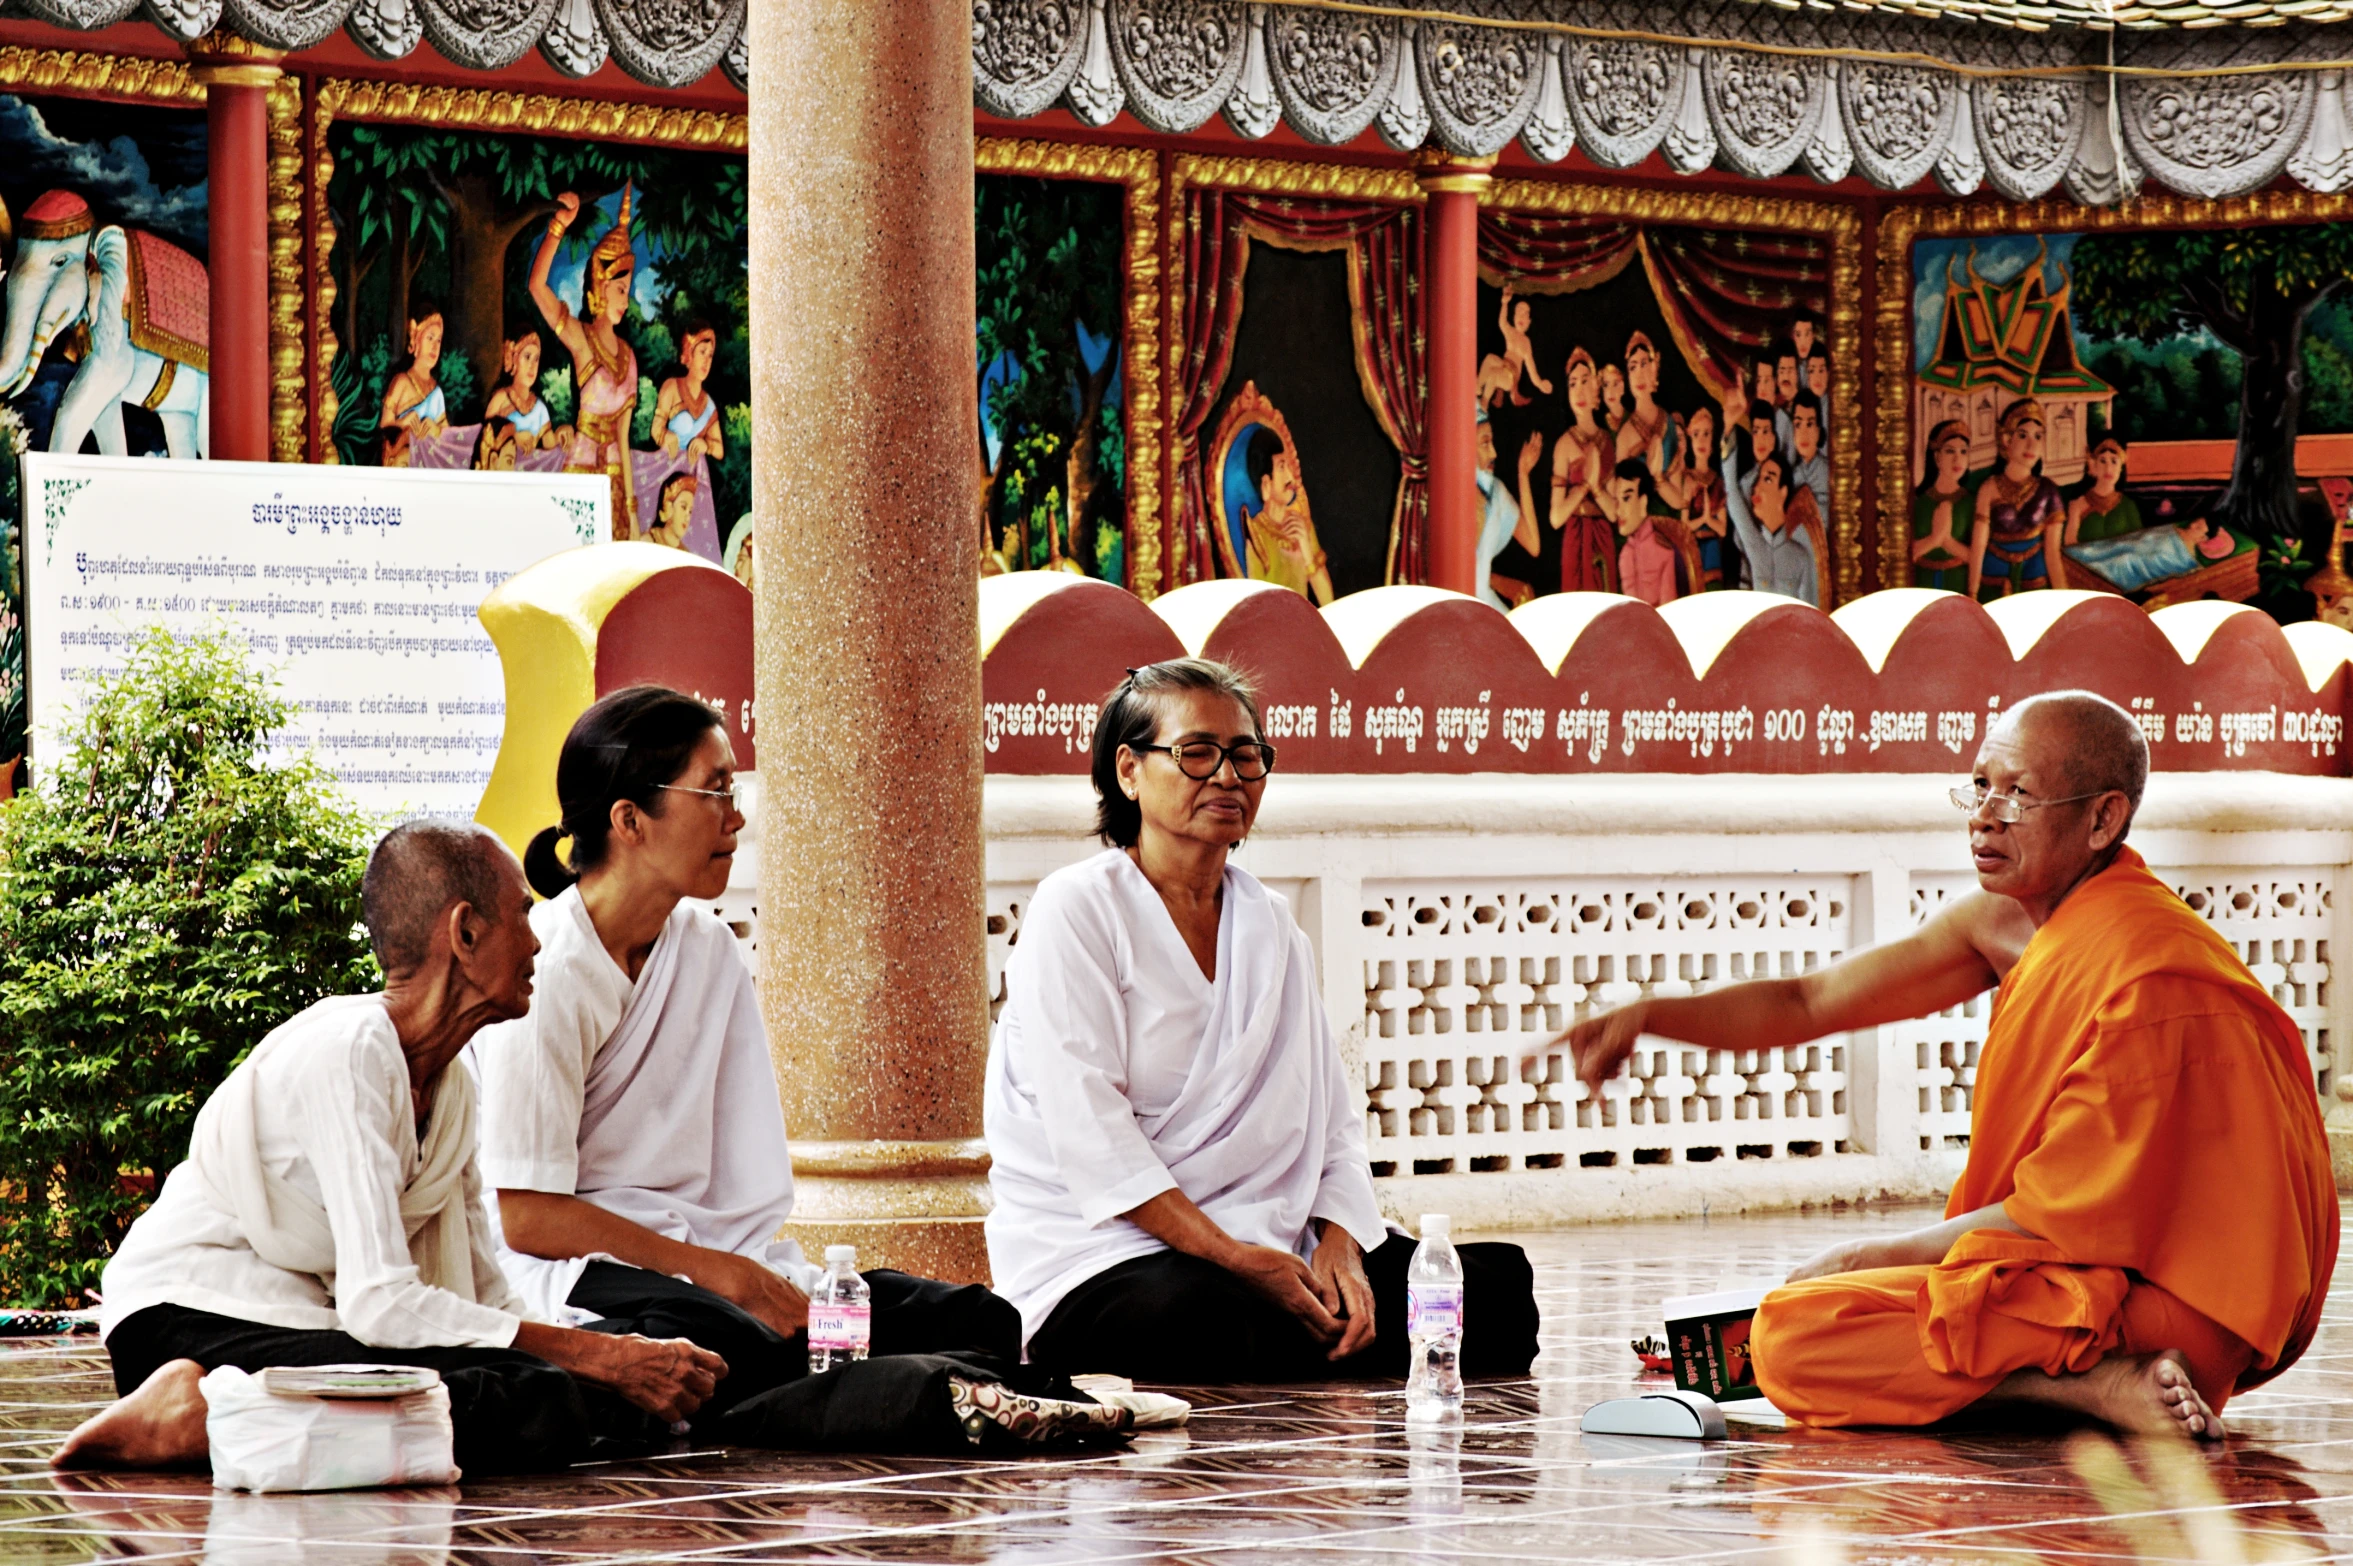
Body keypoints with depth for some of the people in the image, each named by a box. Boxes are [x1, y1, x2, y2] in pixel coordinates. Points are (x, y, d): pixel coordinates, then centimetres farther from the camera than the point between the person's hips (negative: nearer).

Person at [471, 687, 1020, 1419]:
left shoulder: (710, 951, 15)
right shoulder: (541, 972, -10)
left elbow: (748, 1182, 9)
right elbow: (527, 1216, -14)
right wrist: (720, 1273, -15)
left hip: (712, 1256, 7)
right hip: (574, 1270, -7)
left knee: (984, 1323, -17)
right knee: (733, 1346, -41)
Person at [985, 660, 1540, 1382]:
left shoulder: (1272, 926, 19)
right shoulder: (1077, 910, -3)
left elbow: (1331, 1119, 14)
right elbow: (1089, 1134, -14)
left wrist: (1338, 1249, -8)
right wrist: (1237, 1260, -21)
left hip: (1261, 1242, 6)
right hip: (1100, 1253, -6)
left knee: (1495, 1285, -14)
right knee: (1213, 1322, -40)